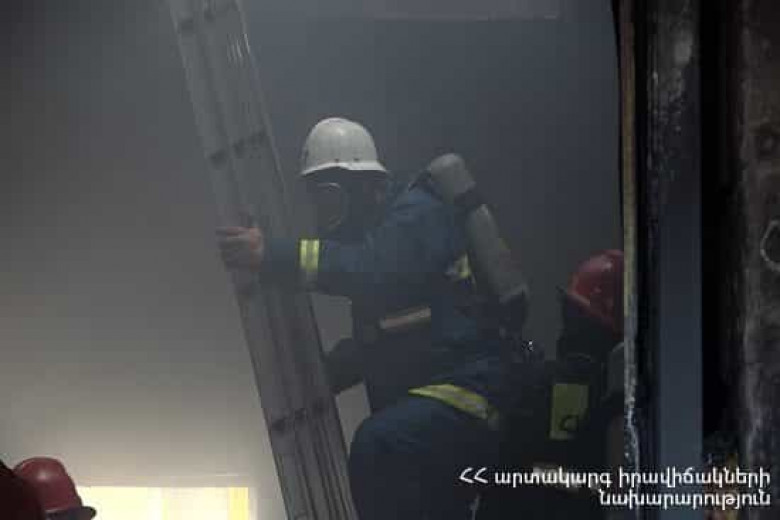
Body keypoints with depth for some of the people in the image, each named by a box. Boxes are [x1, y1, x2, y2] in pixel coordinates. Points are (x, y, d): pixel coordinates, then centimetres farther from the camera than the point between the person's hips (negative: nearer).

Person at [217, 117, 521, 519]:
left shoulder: (416, 213, -8)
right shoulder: (374, 230, 21)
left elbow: (374, 271, -30)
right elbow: (377, 342, 27)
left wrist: (273, 255, -35)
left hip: (469, 387, -11)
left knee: (377, 446, -35)